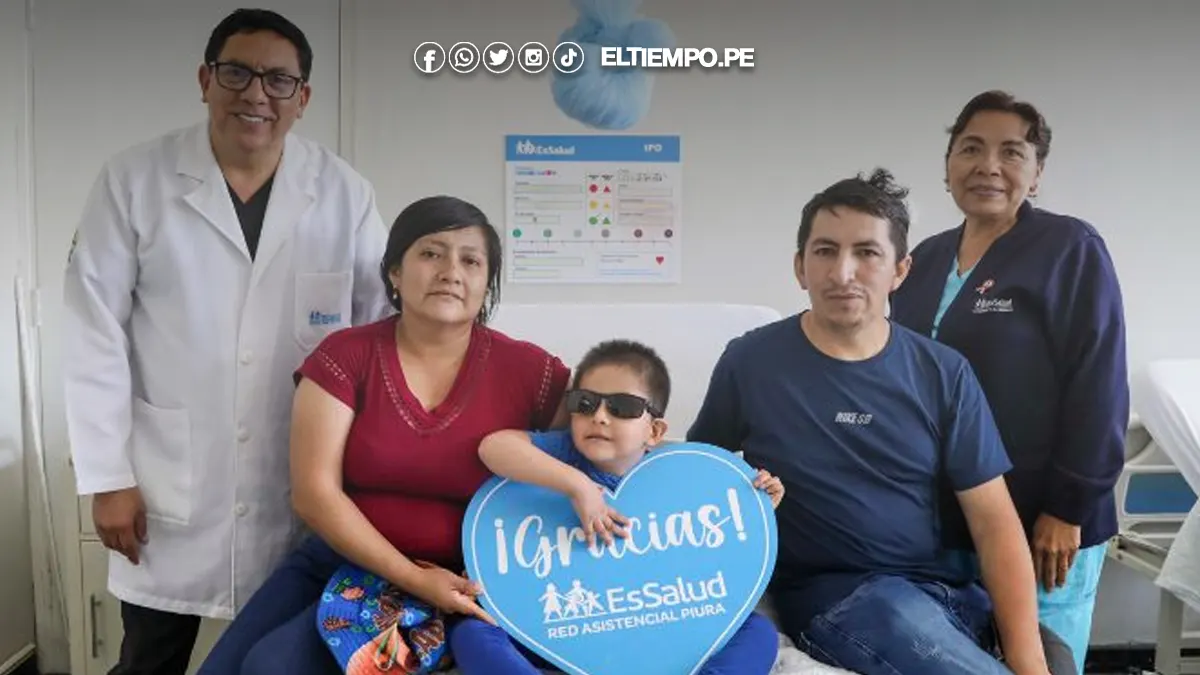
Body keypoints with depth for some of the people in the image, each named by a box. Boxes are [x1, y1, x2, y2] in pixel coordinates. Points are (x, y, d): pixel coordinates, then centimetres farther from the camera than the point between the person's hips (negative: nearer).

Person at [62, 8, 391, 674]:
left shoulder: (345, 193, -3)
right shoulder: (132, 180, -4)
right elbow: (94, 335, -4)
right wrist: (107, 476, -6)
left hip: (302, 490, 1)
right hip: (167, 490, 0)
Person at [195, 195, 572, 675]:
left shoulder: (523, 370, -5)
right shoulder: (346, 355, -3)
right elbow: (314, 492, -7)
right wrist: (411, 576, -17)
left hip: (461, 589, -3)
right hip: (341, 563, 3)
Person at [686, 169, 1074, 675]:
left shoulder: (943, 374, 1)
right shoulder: (749, 362, -4)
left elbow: (994, 522, -1)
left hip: (940, 586, 3)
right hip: (828, 592, -2)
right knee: (901, 611, -32)